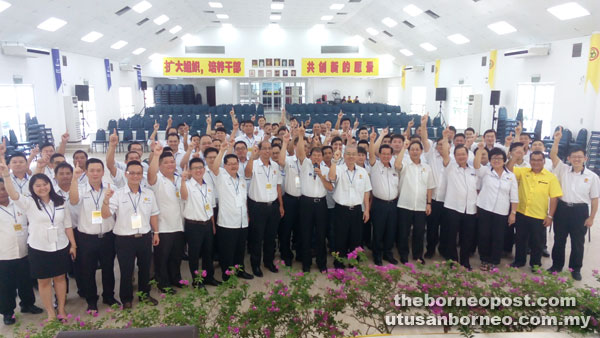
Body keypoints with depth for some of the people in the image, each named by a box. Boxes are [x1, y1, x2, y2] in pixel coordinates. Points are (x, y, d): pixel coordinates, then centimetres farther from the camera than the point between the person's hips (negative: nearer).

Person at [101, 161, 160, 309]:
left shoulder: (149, 193, 3)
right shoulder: (117, 194, -8)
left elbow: (153, 214, 10)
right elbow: (105, 215, -16)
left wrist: (156, 232, 10)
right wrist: (106, 201, -34)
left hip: (145, 237, 3)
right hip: (124, 240, -3)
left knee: (145, 268, 17)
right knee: (126, 271, 9)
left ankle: (145, 294, 36)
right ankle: (126, 300, 27)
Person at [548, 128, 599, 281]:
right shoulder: (563, 170, 0)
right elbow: (553, 156, -13)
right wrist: (557, 140, -25)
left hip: (580, 211, -1)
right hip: (562, 208, 1)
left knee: (577, 242, 11)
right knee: (559, 239, 12)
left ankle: (575, 269, 27)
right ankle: (557, 265, 28)